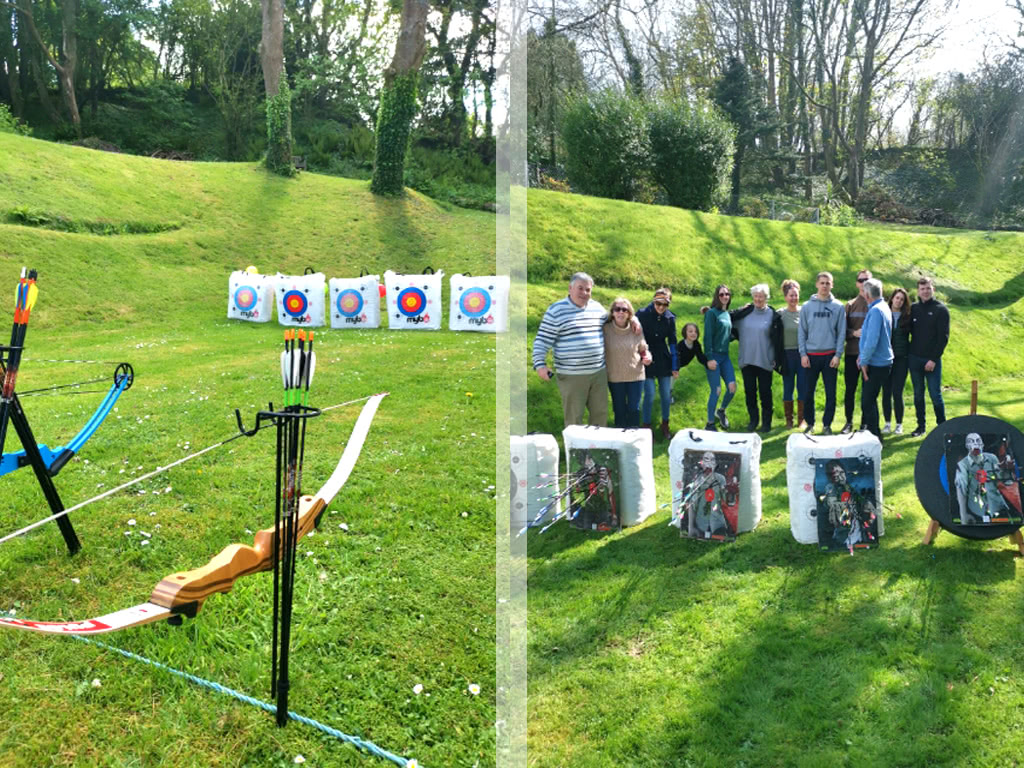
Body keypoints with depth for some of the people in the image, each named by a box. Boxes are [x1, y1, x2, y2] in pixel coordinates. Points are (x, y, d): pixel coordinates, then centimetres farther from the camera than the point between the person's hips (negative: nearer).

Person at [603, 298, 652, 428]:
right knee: (619, 410, 11)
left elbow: (643, 350, 9)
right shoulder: (606, 329, -10)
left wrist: (646, 357, -11)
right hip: (615, 377, -1)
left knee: (634, 409, 7)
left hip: (635, 375, 1)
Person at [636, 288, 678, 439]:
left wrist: (675, 367, 5)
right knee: (650, 395, -7)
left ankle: (665, 425, 26)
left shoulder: (670, 318, -1)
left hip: (664, 361, 3)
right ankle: (646, 427, 11)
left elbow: (672, 342, 5)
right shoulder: (642, 314, -11)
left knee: (666, 394, 7)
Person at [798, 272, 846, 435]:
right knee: (809, 392, 5)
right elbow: (802, 332, 5)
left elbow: (841, 333, 2)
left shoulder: (838, 307, 3)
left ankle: (827, 424, 14)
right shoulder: (807, 306, 5)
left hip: (830, 356, -1)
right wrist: (803, 354, -4)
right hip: (811, 355, 1)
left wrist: (838, 355, -7)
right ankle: (809, 423, 18)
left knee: (831, 393, 3)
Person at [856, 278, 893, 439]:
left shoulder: (875, 311, -19)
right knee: (868, 399, 18)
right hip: (883, 361, 10)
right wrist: (863, 355, 16)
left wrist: (864, 361, -16)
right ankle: (870, 431, 26)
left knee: (868, 401, -3)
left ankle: (874, 437, 3)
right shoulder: (884, 307, 12)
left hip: (876, 364, -10)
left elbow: (872, 340, -25)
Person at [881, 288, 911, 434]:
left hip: (901, 358, -1)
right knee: (886, 392, 4)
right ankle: (888, 423, 15)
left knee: (897, 392, -4)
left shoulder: (907, 317, 4)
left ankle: (899, 424, 7)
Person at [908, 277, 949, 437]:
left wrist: (934, 359, -13)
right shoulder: (913, 308, 8)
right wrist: (908, 354, 0)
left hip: (932, 359, -4)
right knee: (918, 395, 9)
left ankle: (942, 426, 11)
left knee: (935, 395, -1)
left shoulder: (940, 309, -3)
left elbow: (943, 337, -7)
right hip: (914, 358, 4)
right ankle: (921, 426, 18)